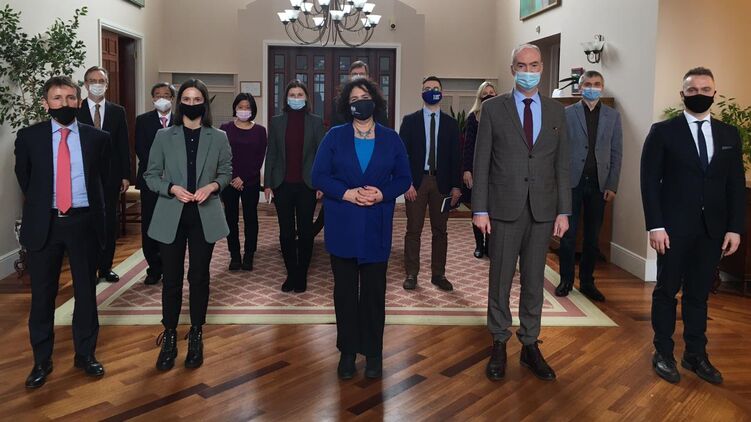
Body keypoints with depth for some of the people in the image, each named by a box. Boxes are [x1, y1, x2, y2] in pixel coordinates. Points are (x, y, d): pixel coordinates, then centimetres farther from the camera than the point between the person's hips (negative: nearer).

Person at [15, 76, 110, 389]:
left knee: (86, 291, 10)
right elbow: (24, 178, 13)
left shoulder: (98, 138, 0)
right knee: (42, 294, 7)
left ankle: (85, 354, 25)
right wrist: (40, 205, 12)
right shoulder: (28, 137, 0)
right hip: (43, 224, 0)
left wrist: (91, 208, 10)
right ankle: (42, 360, 22)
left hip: (84, 222, 0)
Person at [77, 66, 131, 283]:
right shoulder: (75, 110, -1)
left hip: (110, 176, 2)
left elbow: (123, 146, 5)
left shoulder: (117, 111, 6)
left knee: (109, 222, 7)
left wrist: (125, 175, 0)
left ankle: (105, 267, 19)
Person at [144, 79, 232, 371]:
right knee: (171, 279, 5)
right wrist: (171, 188, -15)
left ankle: (196, 336, 21)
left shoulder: (218, 138, 3)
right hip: (171, 217, 0)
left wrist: (213, 186, -12)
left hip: (204, 217, 0)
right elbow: (151, 176, 3)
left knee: (199, 277, 8)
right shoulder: (164, 136, 1)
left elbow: (227, 171, 9)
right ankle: (169, 337, 18)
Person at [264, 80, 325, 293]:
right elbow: (271, 154, 5)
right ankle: (291, 274, 17)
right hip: (283, 185, 1)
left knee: (305, 231, 4)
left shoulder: (316, 122, 2)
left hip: (307, 185, -1)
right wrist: (267, 183, 0)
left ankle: (302, 276, 17)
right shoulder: (276, 122, 5)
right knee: (286, 232, 5)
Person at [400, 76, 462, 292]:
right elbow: (403, 153, -1)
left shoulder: (451, 123, 8)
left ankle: (438, 274, 16)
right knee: (413, 230, 2)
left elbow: (456, 156, 6)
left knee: (440, 231, 7)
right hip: (416, 181, -1)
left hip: (442, 182, 2)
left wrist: (456, 185, -1)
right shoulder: (410, 120, 4)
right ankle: (411, 274, 10)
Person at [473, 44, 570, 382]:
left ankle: (530, 345, 23)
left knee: (534, 281, 10)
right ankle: (499, 345, 20)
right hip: (504, 208, -2)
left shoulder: (556, 111, 8)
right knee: (500, 279, 6)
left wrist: (564, 211, 3)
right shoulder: (493, 108, 0)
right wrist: (479, 209, -7)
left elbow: (562, 164, 8)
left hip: (543, 211, 3)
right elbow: (481, 161, -2)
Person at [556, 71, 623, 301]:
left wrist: (612, 186, 0)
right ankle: (566, 280, 15)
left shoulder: (613, 115, 8)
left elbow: (616, 153, 7)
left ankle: (587, 282, 19)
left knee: (592, 236, 8)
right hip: (572, 181, -2)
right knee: (568, 234, 2)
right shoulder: (567, 113, 2)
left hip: (599, 184, 2)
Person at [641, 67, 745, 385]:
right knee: (667, 291, 7)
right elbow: (650, 181, -6)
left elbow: (736, 185, 8)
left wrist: (735, 228, 0)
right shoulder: (663, 132, -2)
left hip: (712, 229, 3)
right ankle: (663, 353, 19)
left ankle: (696, 355, 24)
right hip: (674, 227, -3)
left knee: (698, 294, 12)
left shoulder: (729, 135, 9)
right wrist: (655, 226, -13)